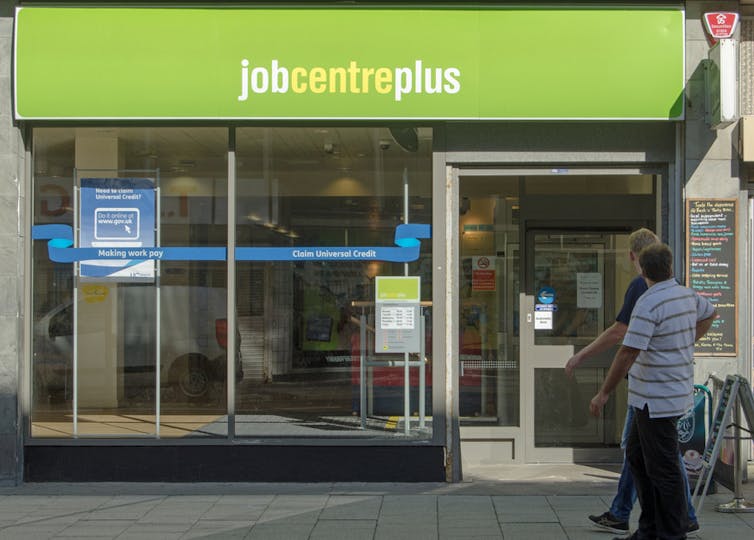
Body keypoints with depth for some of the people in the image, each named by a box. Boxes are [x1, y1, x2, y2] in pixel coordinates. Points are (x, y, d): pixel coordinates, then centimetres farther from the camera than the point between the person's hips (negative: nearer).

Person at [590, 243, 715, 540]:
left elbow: (628, 353, -23)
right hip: (678, 391, 10)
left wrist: (604, 393, -17)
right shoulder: (687, 296, 9)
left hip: (657, 401, -10)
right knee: (636, 456, 17)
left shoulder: (649, 304, -19)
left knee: (663, 469, -2)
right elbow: (709, 313, 33)